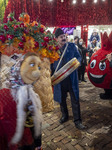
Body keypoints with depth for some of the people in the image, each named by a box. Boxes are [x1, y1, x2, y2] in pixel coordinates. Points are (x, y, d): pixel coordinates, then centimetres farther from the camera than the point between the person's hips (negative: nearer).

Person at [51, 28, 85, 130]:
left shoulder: (72, 46, 2)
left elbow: (79, 57, 9)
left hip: (71, 77, -1)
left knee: (75, 99, 1)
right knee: (61, 99, 15)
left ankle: (77, 120, 13)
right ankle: (65, 116, 36)